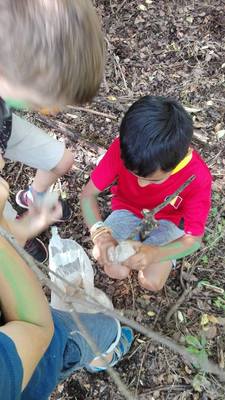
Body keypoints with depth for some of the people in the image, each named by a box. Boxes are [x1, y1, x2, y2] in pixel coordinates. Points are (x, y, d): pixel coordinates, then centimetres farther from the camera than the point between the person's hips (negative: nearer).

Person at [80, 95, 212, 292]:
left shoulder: (197, 177, -32)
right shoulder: (122, 149, -31)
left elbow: (193, 239, -23)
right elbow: (88, 194, -20)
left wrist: (155, 253, -43)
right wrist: (99, 232, -40)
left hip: (167, 219, -1)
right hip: (127, 209, 1)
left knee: (152, 281, -18)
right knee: (116, 271, -20)